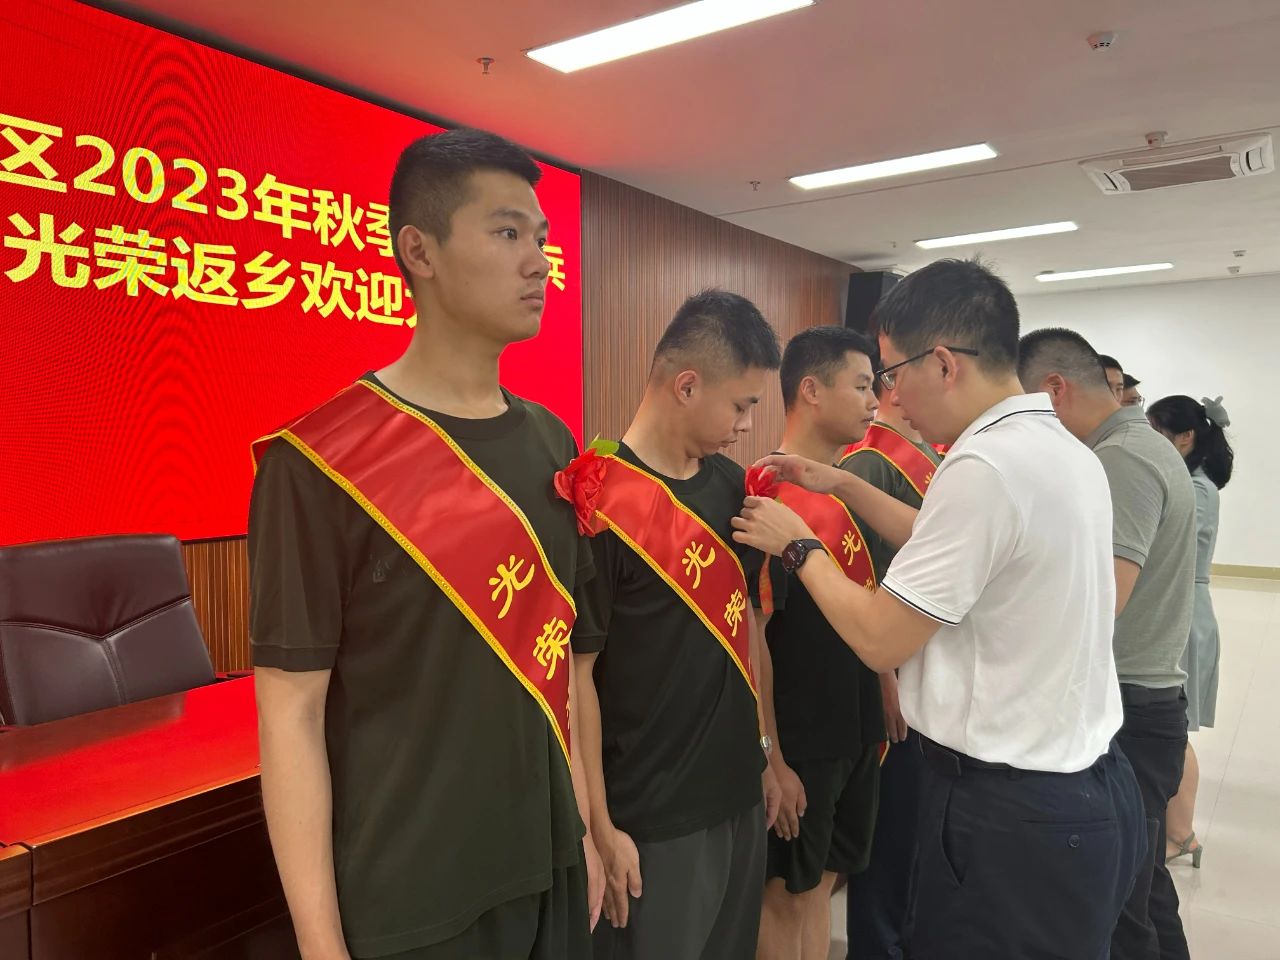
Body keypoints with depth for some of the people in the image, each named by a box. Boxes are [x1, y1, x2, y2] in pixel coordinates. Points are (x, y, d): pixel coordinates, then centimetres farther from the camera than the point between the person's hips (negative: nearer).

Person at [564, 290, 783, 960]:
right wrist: (600, 827, -12)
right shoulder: (602, 505, -19)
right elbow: (575, 670, -16)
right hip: (649, 820, -7)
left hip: (738, 796, 7)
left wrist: (766, 751, 13)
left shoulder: (732, 484, 2)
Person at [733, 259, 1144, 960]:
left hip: (1008, 816, -9)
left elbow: (879, 640, -19)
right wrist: (845, 487, 16)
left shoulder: (983, 466, -24)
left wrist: (798, 546, -5)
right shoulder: (1067, 451, 5)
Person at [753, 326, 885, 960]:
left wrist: (885, 700, 14)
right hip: (798, 742, -7)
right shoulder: (771, 495, -19)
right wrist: (771, 758, -17)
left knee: (820, 882, 21)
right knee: (784, 893, 11)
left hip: (855, 733, 8)